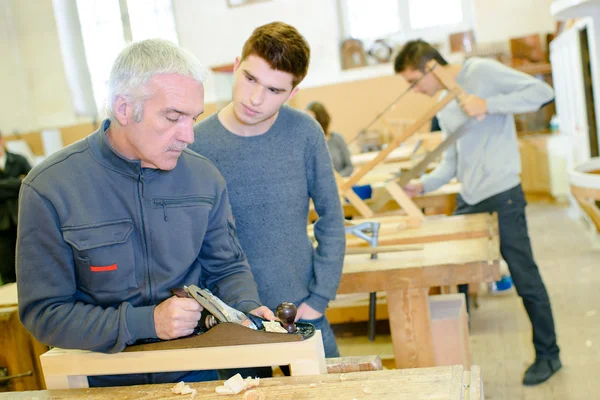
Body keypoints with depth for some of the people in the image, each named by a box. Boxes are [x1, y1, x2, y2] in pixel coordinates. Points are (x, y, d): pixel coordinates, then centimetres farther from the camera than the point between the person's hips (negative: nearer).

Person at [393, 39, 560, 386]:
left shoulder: (481, 71, -7)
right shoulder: (443, 108, 15)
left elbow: (542, 92, -13)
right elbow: (453, 160, 15)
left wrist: (488, 105, -22)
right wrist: (424, 185, 0)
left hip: (502, 197, -8)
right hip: (467, 201, 8)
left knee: (526, 279, 4)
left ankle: (548, 354, 23)